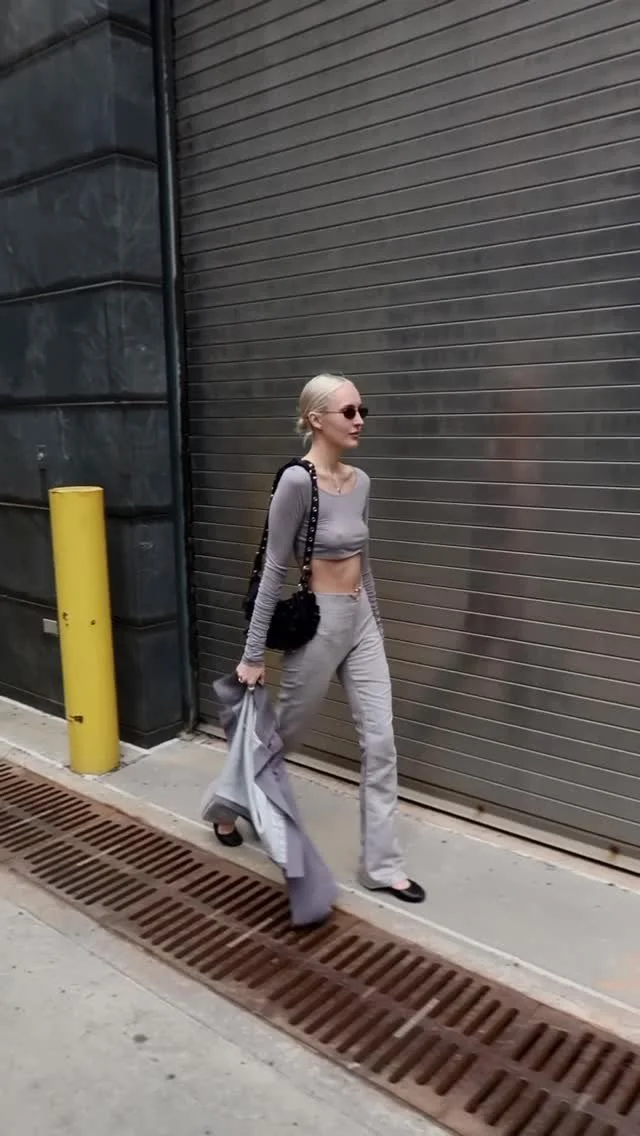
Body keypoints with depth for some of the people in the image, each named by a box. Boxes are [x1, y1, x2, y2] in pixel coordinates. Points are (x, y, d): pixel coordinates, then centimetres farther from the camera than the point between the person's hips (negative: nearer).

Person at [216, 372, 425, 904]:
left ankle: (381, 864, 19)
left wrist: (377, 626, 20)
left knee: (381, 742, 5)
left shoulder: (360, 481, 4)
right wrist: (254, 653, -13)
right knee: (285, 732, 13)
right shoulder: (297, 481, -18)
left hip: (361, 621, 7)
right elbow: (274, 570, -16)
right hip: (318, 624, -7)